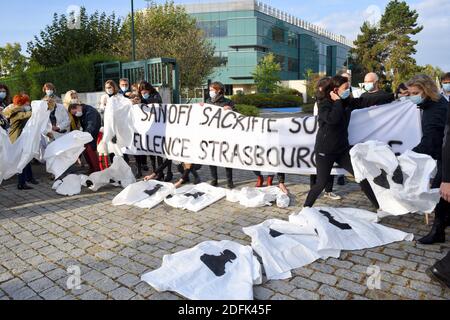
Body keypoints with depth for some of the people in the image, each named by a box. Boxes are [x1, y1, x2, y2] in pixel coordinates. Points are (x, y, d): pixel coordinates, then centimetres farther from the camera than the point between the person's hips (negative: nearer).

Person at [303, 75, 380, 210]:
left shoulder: (347, 102, 7)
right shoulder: (324, 103, -12)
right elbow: (332, 119, -31)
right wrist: (338, 102, -19)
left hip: (342, 149, 6)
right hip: (325, 151, -6)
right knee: (321, 183, -3)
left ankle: (379, 206, 14)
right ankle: (306, 208, 15)